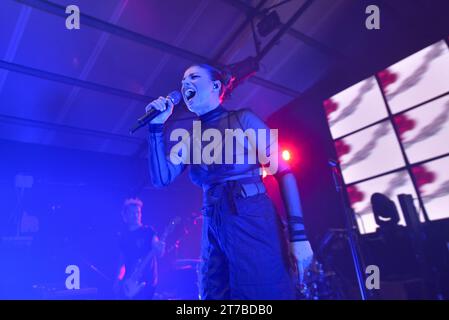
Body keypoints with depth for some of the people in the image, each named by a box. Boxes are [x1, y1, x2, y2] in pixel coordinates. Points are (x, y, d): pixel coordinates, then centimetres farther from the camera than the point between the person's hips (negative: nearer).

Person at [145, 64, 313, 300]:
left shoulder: (243, 119, 1)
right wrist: (157, 126, -1)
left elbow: (284, 172, -4)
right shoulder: (189, 141, 14)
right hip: (214, 232, 5)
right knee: (215, 295, 11)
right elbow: (161, 178, 3)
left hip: (254, 224, -4)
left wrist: (298, 234, -12)